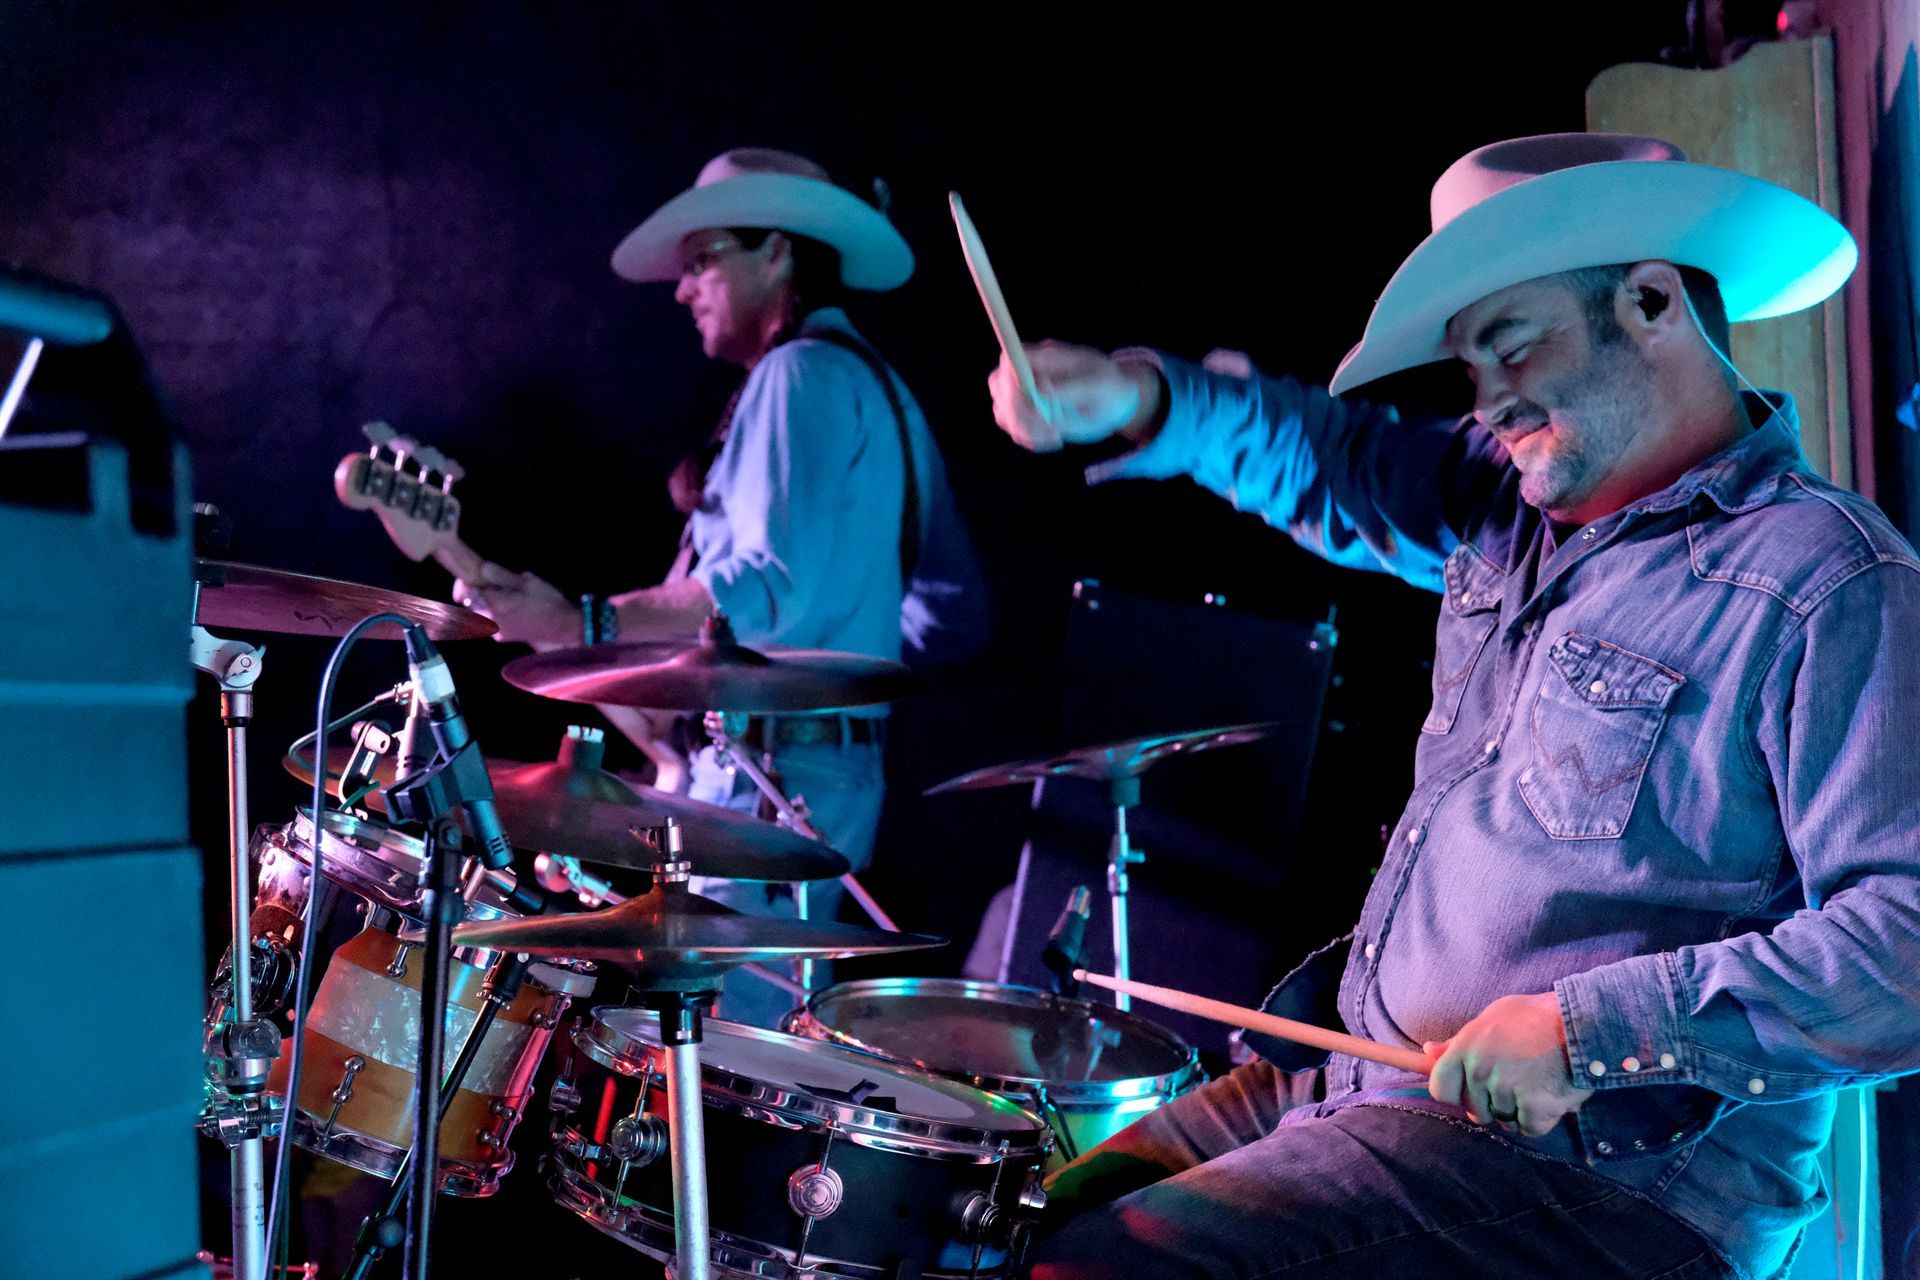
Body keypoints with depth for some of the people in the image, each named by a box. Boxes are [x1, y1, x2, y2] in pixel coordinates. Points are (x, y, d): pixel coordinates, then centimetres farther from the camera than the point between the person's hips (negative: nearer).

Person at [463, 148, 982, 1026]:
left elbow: (771, 588, -23)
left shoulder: (802, 374, -10)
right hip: (843, 771, 11)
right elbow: (952, 612, 22)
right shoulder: (877, 389, 21)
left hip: (773, 778, -11)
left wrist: (586, 625, -24)